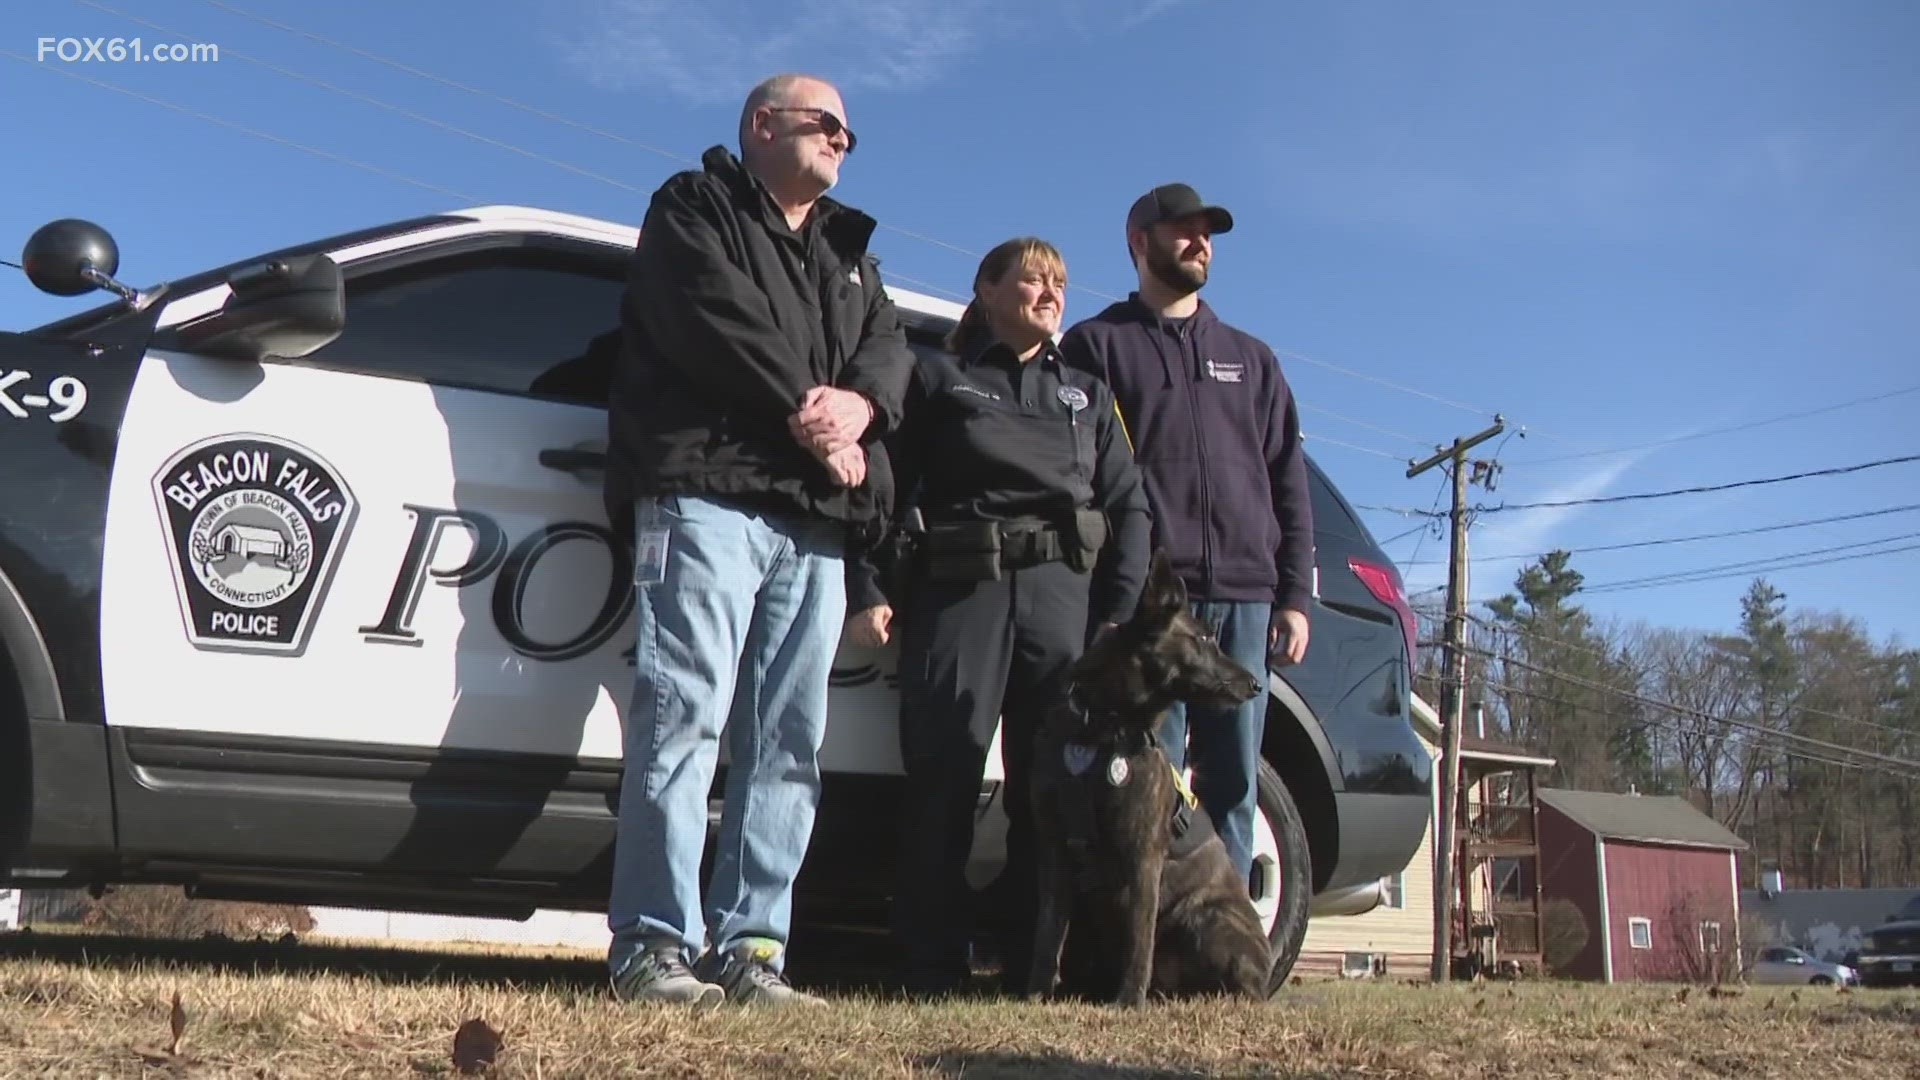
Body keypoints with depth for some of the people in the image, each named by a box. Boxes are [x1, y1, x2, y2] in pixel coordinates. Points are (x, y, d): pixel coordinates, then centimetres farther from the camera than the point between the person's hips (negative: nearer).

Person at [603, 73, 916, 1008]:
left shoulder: (847, 251, 31)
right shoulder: (694, 209, 12)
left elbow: (892, 346, 14)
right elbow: (716, 322, -7)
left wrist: (859, 405, -8)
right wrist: (808, 417, -9)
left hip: (816, 521, 7)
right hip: (709, 494, -6)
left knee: (789, 744, 1)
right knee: (683, 715, -13)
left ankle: (750, 947, 3)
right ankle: (655, 946, -12)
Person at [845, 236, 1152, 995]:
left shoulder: (1088, 396, 24)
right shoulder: (937, 380, 14)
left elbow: (1129, 507, 15)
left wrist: (1120, 612, 0)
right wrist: (870, 592, -8)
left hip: (1065, 594, 3)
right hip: (960, 590, -2)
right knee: (944, 779, -8)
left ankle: (1038, 967, 6)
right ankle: (930, 973, -3)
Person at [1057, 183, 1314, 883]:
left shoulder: (1250, 358, 26)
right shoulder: (1096, 346, 12)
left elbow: (1288, 483, 19)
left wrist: (1295, 596, 7)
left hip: (1244, 598, 4)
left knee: (1234, 786, 3)